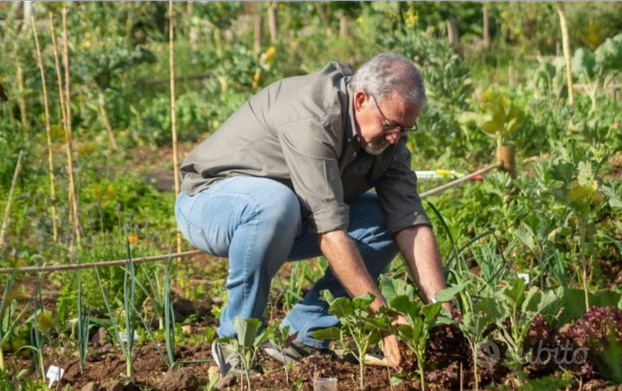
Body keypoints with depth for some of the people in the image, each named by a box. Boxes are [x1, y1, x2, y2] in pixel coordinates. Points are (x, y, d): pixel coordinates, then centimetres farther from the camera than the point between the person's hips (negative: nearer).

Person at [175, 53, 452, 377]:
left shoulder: (386, 135, -8)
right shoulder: (312, 118, -33)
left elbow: (411, 224, -13)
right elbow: (329, 230, -37)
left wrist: (443, 312, -25)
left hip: (284, 214, 7)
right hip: (210, 202, -7)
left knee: (386, 220, -8)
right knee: (275, 202, -39)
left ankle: (302, 335, -5)